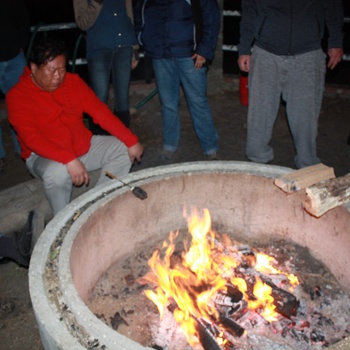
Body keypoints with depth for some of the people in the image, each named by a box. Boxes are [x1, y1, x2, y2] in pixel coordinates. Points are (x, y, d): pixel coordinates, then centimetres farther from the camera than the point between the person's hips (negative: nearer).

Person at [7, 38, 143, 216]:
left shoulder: (73, 81, -1)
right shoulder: (17, 96, -15)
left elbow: (100, 112, -5)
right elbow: (31, 138, -26)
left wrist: (131, 141, -13)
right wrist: (69, 160, -40)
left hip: (84, 146, 6)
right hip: (45, 156, -5)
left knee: (122, 148, -9)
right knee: (58, 172, -37)